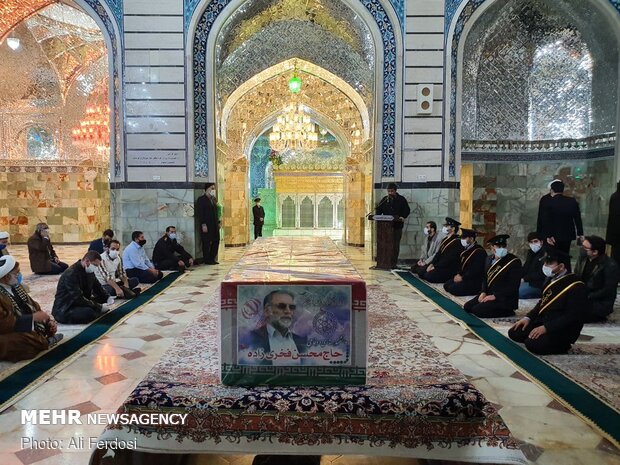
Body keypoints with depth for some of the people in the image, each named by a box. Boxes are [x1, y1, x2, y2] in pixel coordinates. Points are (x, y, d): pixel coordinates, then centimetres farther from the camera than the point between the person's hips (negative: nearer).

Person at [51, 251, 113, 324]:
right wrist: (99, 307, -27)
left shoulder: (89, 271, 3)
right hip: (64, 310, -9)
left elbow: (97, 287, 14)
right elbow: (78, 299, -29)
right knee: (90, 312, -34)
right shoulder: (71, 274, -24)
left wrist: (108, 297, -5)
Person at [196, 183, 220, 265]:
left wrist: (218, 222, 13)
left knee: (216, 241, 8)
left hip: (214, 225, 8)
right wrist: (203, 224, -18)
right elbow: (200, 213, -12)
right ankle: (207, 260, 8)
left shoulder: (213, 199, 17)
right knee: (206, 243, -1)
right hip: (206, 226, -7)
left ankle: (212, 258, 19)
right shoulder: (201, 199, -6)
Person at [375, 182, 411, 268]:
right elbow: (379, 209, 12)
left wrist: (403, 217, -16)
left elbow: (407, 210, 2)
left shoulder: (401, 199, 3)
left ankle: (394, 263, 6)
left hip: (397, 226, -2)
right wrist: (377, 215, -9)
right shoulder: (384, 199, 11)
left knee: (395, 245, 1)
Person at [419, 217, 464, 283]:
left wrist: (435, 267, -19)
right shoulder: (445, 239, 13)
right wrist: (432, 264, -2)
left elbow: (449, 259, -21)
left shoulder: (457, 242, -16)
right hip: (440, 265, 9)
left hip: (449, 270, -9)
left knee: (428, 276, -24)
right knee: (421, 272, -6)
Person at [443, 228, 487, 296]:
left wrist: (462, 278, -18)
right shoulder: (467, 249, 11)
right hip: (464, 277, 9)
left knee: (452, 289, -21)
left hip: (475, 282, -9)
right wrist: (459, 274, 1)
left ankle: (476, 291, -3)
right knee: (446, 285, -1)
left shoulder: (479, 251, -18)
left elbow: (476, 270, -24)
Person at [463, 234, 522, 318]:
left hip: (505, 299, -7)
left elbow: (513, 286, -18)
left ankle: (507, 311, -3)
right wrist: (483, 292, -2)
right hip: (489, 294, 8)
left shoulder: (514, 262, -13)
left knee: (477, 310, -22)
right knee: (467, 306, -3)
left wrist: (495, 296, -21)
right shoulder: (490, 260, 8)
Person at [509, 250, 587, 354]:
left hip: (563, 330, -8)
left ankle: (562, 344, -1)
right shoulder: (551, 280, 9)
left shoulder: (577, 287, -18)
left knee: (532, 344, -27)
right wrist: (528, 317, 4)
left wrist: (546, 328, -26)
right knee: (513, 333, -3)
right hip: (542, 321, 8)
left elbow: (571, 316, -22)